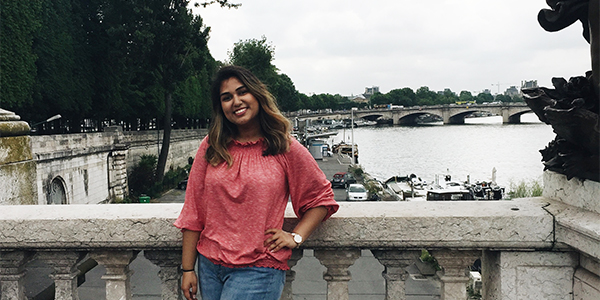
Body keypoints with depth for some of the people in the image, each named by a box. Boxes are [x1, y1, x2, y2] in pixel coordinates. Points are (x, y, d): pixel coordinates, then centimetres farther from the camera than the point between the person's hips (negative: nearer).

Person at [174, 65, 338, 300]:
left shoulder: (286, 149, -4)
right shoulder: (211, 147, 2)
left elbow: (321, 197, 7)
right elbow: (193, 210, 4)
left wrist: (295, 237, -5)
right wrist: (188, 269, 4)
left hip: (258, 271, -3)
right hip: (209, 266, 4)